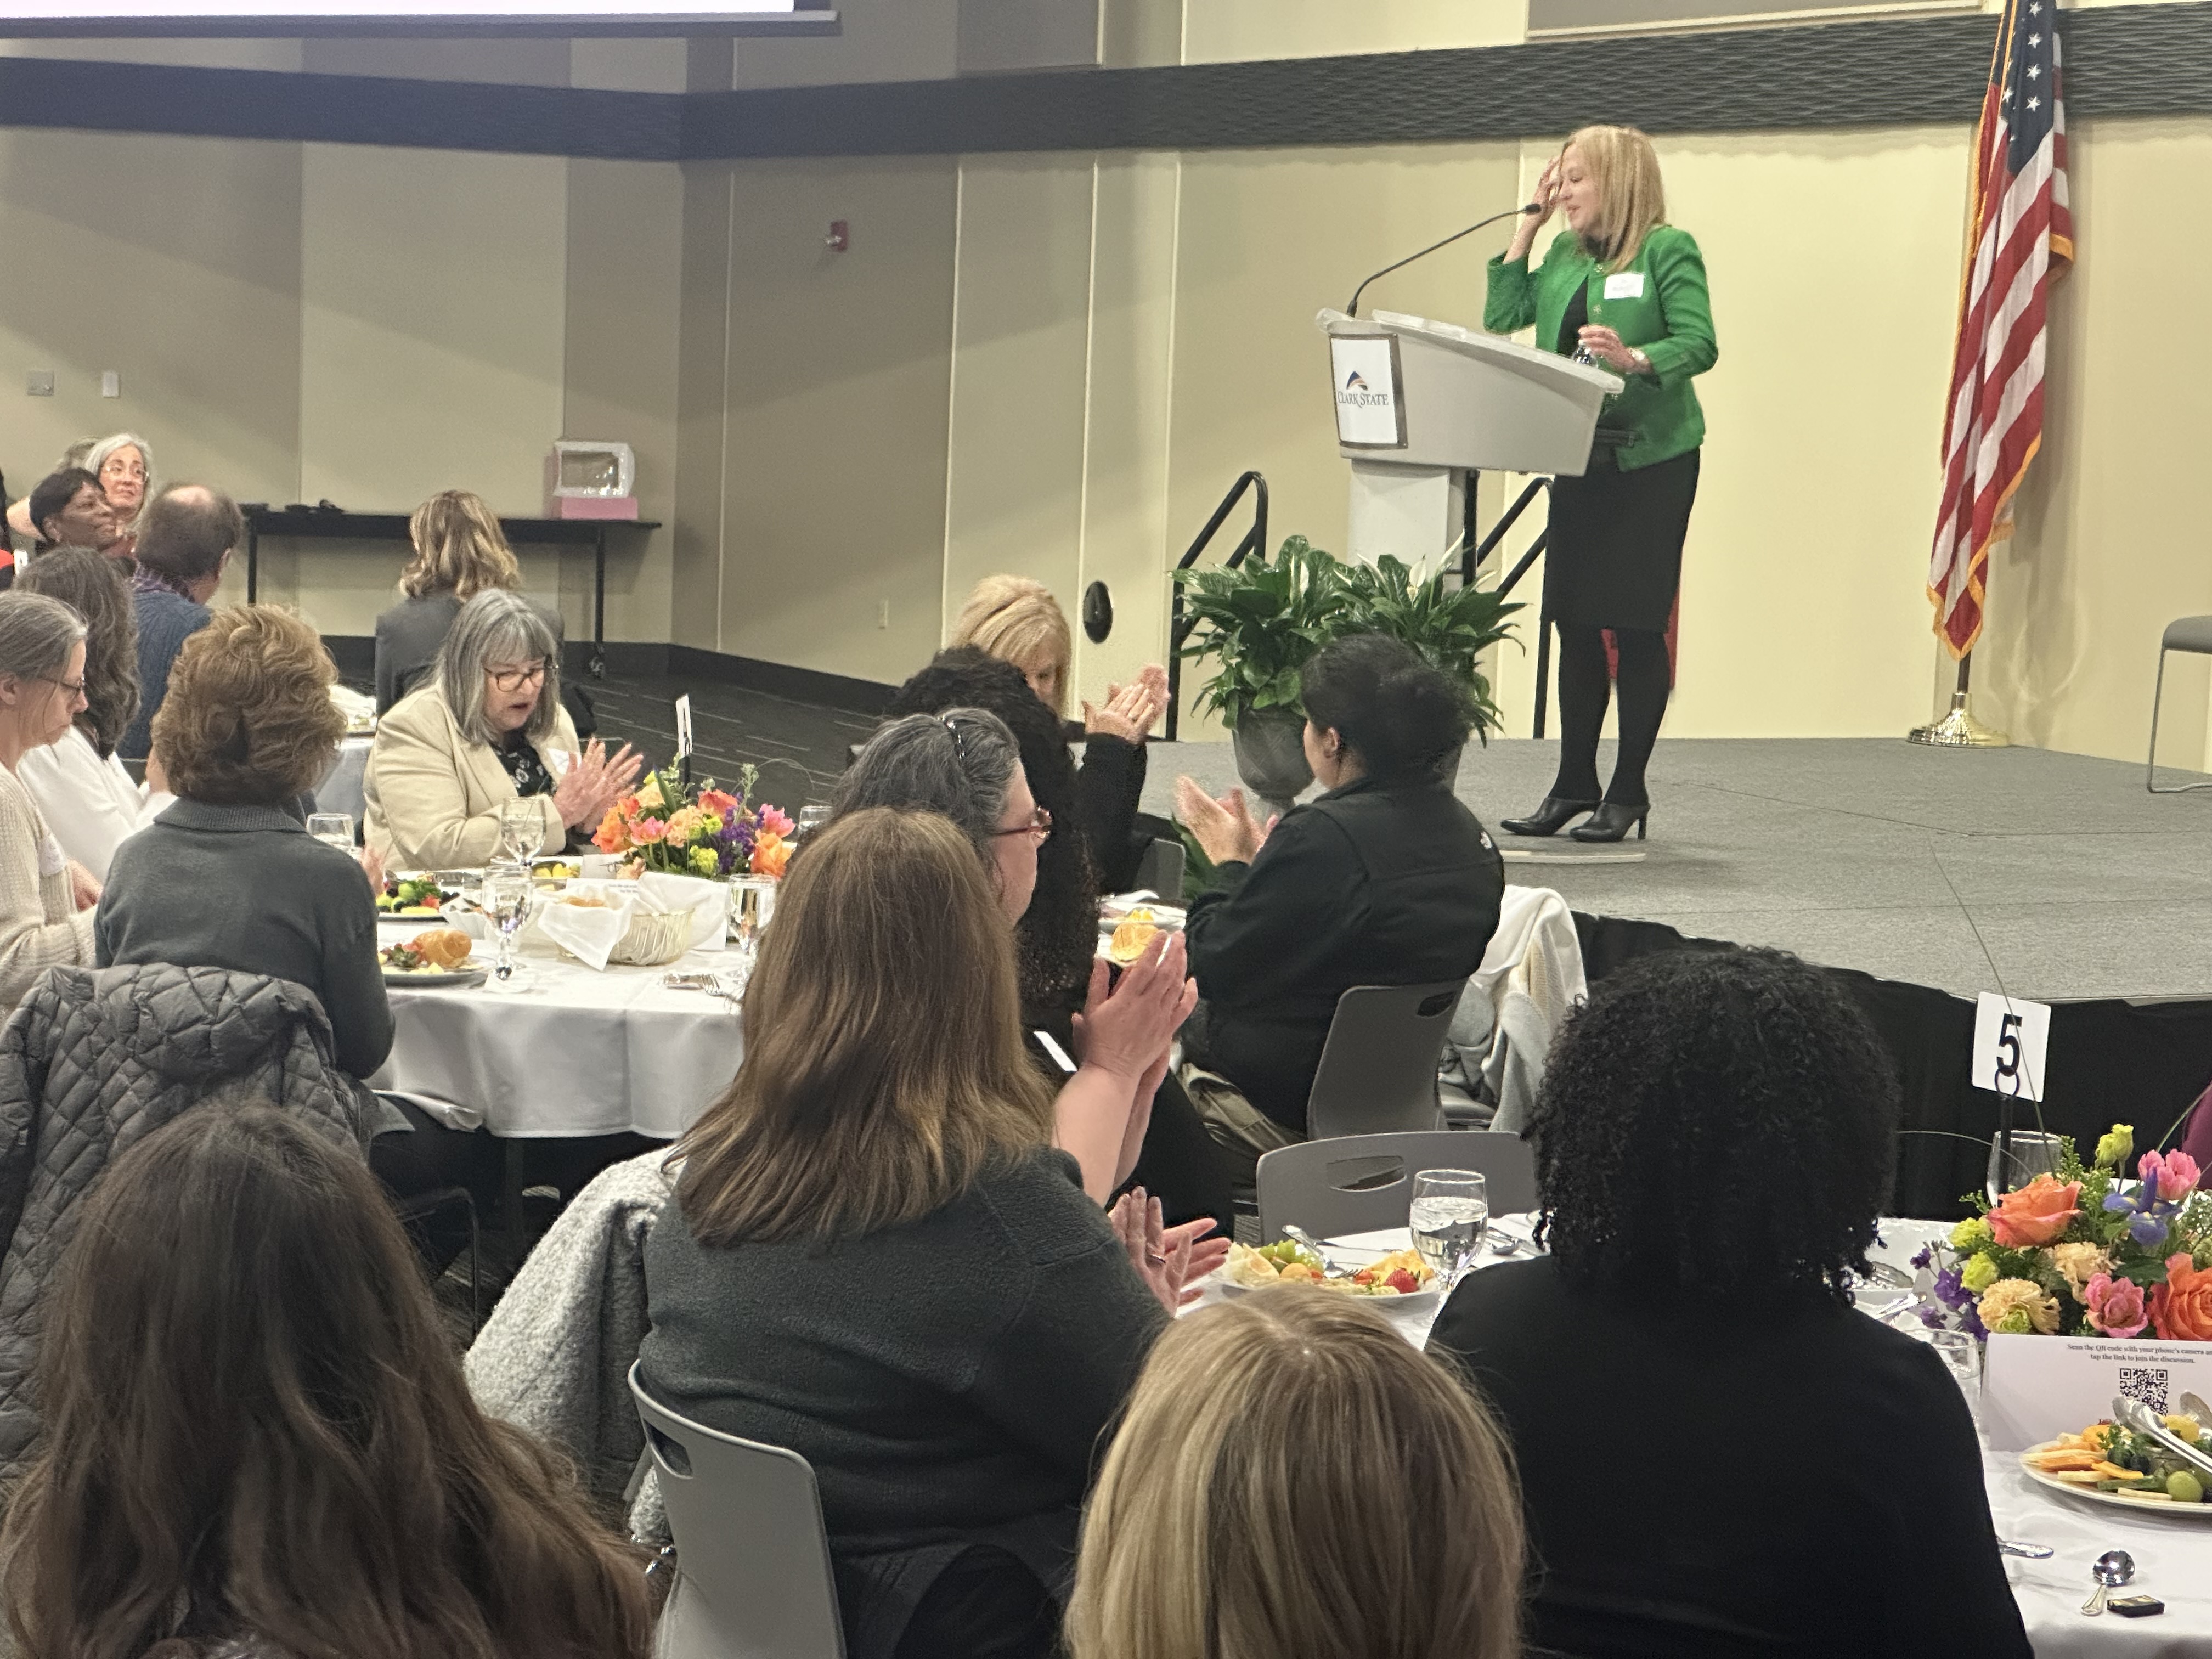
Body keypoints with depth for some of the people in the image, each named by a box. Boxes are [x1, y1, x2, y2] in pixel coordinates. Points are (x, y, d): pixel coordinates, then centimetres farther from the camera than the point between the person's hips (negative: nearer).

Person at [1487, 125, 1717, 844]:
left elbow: (1699, 344, -13)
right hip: (1580, 459, 7)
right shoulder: (1565, 257, 15)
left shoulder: (1669, 250, -5)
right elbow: (1503, 315, 8)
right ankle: (1574, 784, 16)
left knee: (1635, 623, -3)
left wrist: (1635, 359, -31)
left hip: (1650, 459, -7)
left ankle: (1628, 791, 4)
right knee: (1573, 622, 7)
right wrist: (1527, 226, 9)